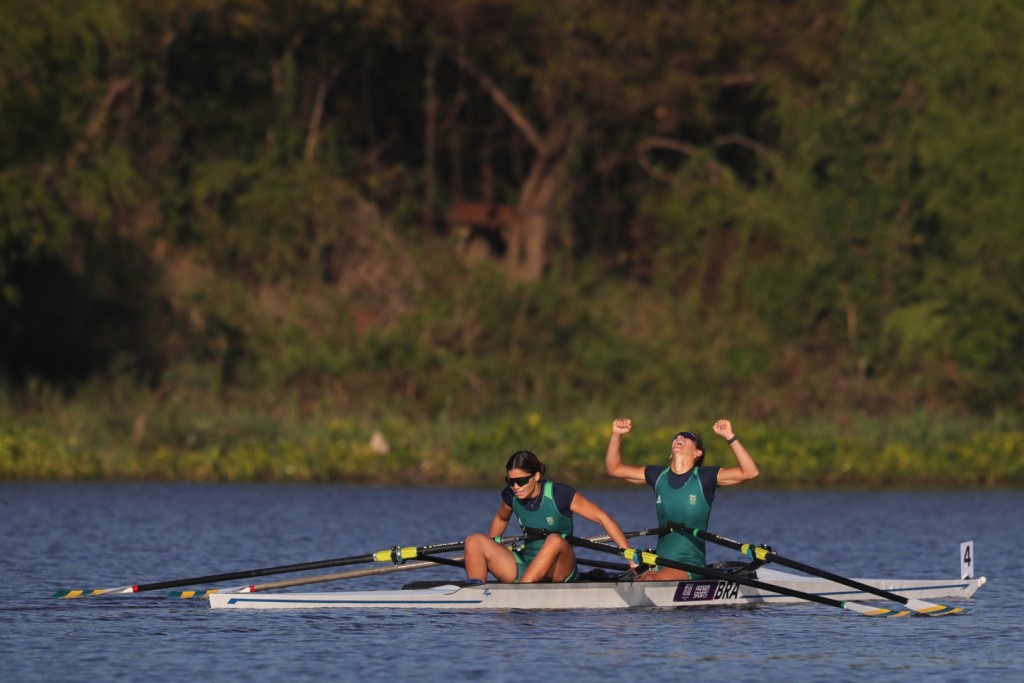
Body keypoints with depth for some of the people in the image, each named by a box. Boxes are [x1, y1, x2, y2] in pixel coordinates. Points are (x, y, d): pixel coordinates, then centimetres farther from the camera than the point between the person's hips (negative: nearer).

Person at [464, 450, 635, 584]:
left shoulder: (560, 495, -14)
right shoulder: (511, 496, 0)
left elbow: (602, 518, -11)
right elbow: (501, 519, 24)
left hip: (559, 573, -5)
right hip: (525, 567, 5)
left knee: (555, 541, -38)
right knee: (474, 541, -12)